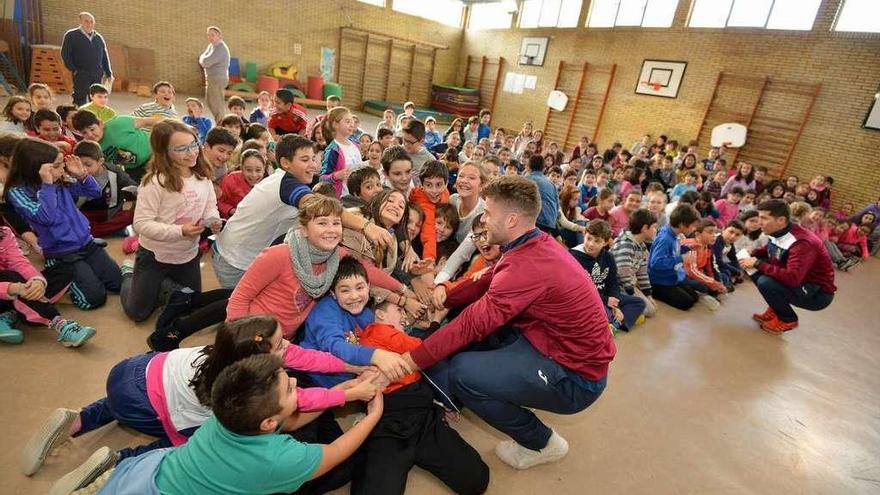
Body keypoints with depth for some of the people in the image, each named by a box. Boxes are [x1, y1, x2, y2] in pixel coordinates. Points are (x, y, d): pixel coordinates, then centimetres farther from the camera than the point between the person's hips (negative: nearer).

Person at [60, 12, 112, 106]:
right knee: (80, 101, -5)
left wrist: (109, 74, 13)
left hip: (97, 75, 4)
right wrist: (73, 70, -9)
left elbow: (105, 57, 19)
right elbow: (65, 54, -1)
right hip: (81, 75, -4)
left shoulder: (99, 38, 16)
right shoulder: (71, 35, 3)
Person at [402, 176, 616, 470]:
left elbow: (473, 324, -26)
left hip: (574, 379, -9)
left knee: (461, 372, -17)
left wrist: (411, 360, -18)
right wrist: (442, 299, -1)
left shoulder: (528, 265, -30)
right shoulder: (537, 244, 0)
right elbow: (487, 282, 8)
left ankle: (541, 443, 5)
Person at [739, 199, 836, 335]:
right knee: (758, 270, -4)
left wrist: (758, 264, -32)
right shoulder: (778, 232, -6)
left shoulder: (802, 243, -30)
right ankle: (776, 309, 9)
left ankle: (788, 320, -3)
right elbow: (769, 251, 16)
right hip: (797, 283, 8)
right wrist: (752, 254, -5)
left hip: (818, 293, -8)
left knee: (765, 282, -29)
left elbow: (791, 278, -41)